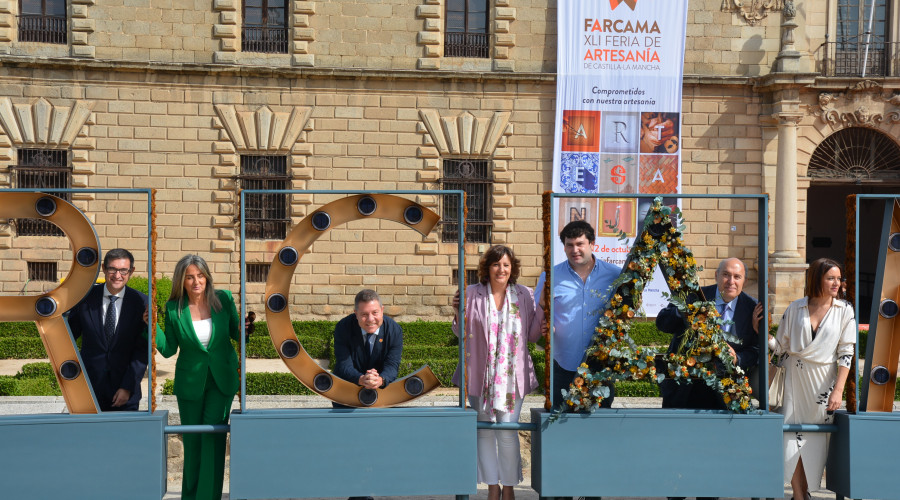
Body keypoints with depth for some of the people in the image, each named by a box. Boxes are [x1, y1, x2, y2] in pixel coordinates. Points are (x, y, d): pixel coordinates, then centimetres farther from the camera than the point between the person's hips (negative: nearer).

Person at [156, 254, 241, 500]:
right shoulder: (174, 309, -7)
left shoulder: (223, 299, -6)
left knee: (213, 436, -8)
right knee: (192, 440, 10)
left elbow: (236, 334, 4)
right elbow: (168, 349, -4)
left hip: (222, 379, -1)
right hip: (190, 381, 1)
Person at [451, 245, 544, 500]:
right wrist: (458, 313, -12)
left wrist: (542, 308, -5)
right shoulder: (472, 295, 0)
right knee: (485, 431, 8)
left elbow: (532, 335, 8)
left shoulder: (524, 295, 4)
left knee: (508, 432, -2)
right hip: (481, 375, 0)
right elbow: (462, 334, 5)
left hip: (512, 376, 0)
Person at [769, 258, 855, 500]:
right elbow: (781, 346, 6)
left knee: (815, 440, 4)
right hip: (795, 379, 1)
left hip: (824, 381, 0)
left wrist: (838, 390, -11)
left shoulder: (844, 311, 0)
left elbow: (845, 353, -4)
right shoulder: (795, 308, 2)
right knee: (793, 438, -4)